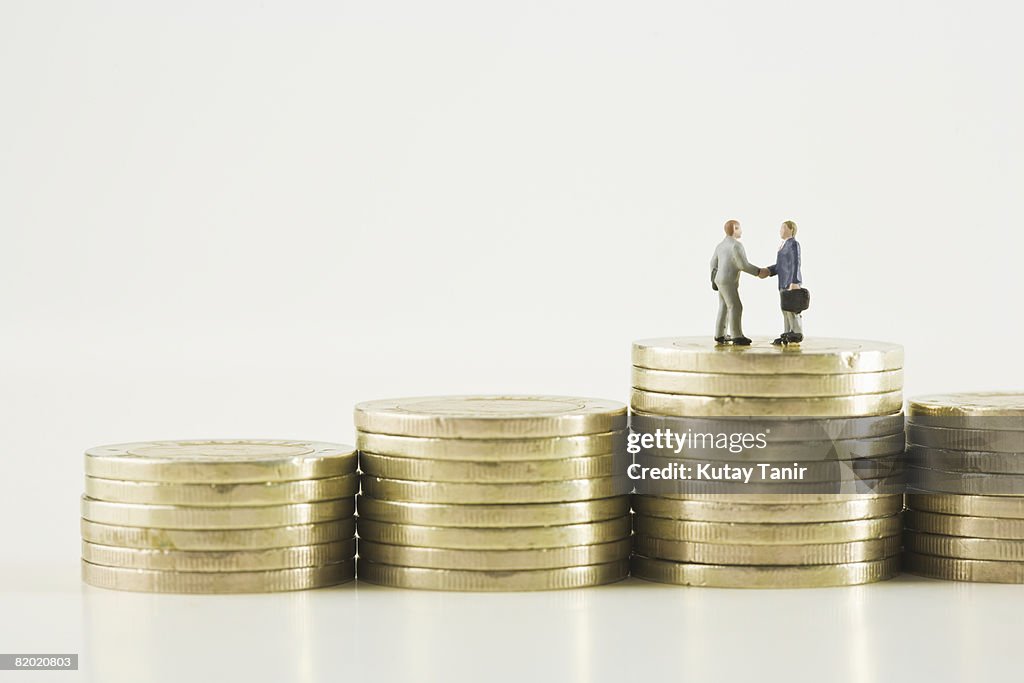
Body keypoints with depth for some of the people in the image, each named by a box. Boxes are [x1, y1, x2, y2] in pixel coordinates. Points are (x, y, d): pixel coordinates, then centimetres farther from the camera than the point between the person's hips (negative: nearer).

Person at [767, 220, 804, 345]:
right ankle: (787, 335, 12)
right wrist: (768, 271, 7)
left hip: (792, 282, -10)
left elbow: (795, 264, -16)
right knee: (785, 310, 10)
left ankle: (797, 334, -3)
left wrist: (794, 282, -21)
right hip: (784, 283, 10)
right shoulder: (784, 245, 18)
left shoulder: (793, 244, -10)